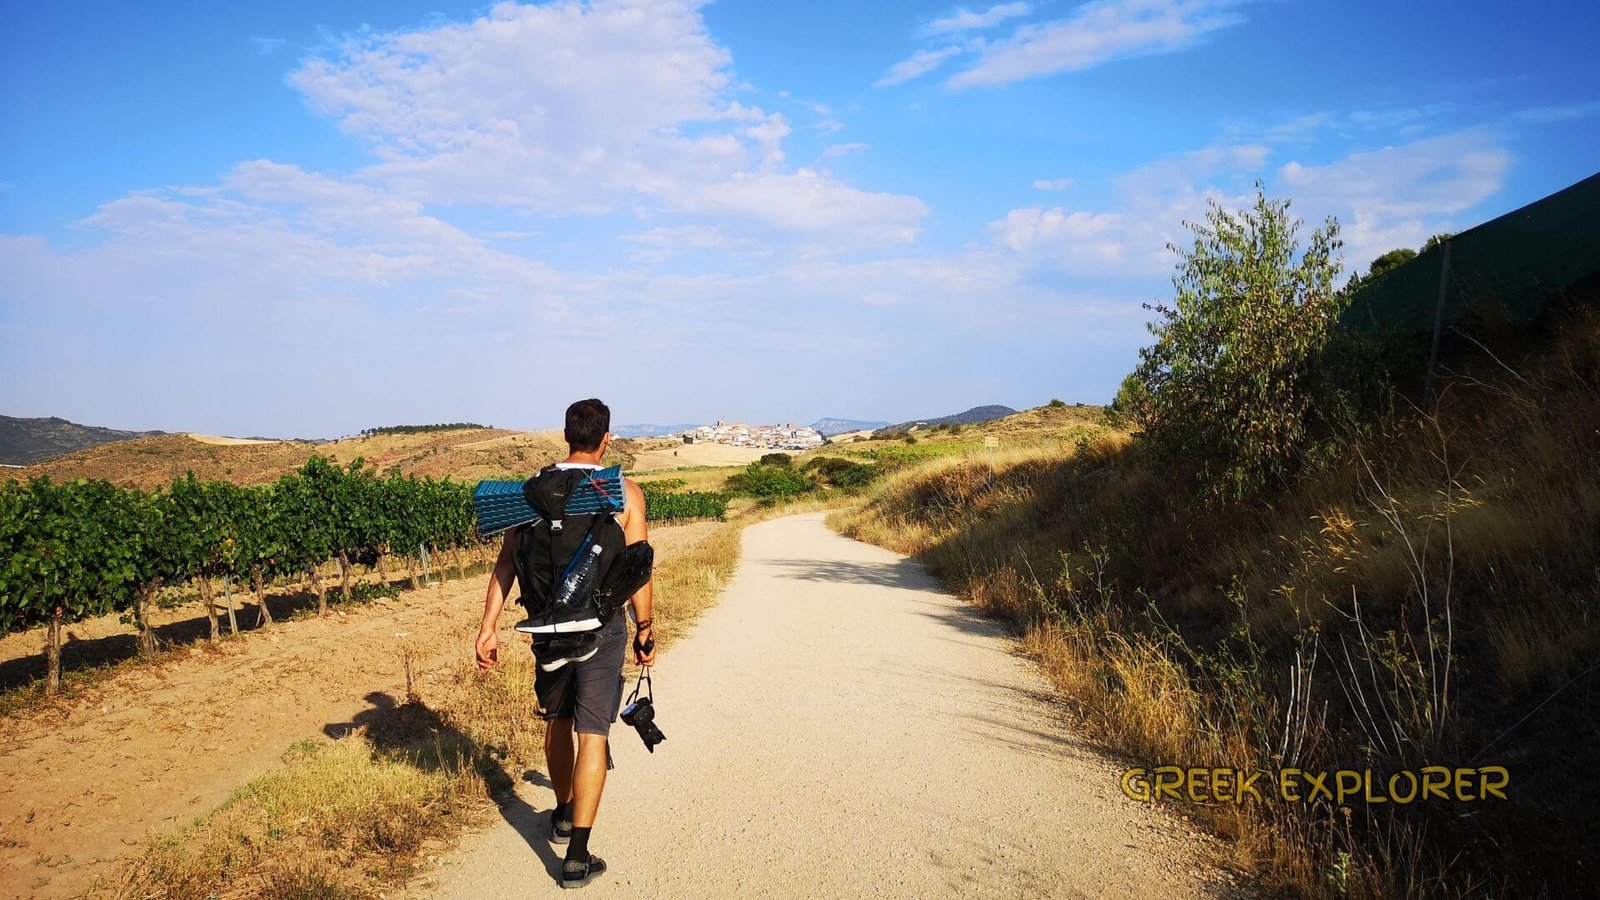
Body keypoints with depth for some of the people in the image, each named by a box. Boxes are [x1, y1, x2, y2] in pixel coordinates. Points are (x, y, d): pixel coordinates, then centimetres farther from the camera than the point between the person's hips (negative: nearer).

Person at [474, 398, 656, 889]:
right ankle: (577, 856, 0)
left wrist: (489, 626, -1)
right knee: (591, 734, 1)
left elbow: (506, 562, -4)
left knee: (558, 722, 22)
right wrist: (645, 629, 4)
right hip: (601, 626, -3)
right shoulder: (625, 492, -8)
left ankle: (563, 816, 42)